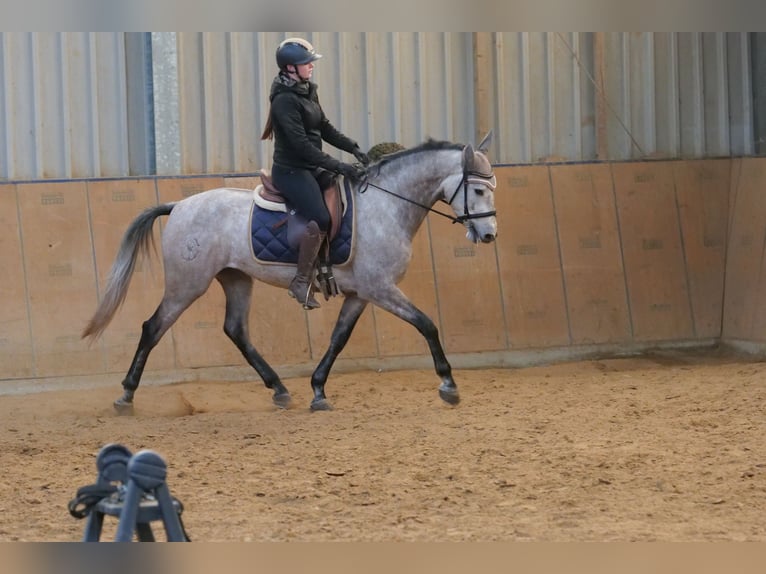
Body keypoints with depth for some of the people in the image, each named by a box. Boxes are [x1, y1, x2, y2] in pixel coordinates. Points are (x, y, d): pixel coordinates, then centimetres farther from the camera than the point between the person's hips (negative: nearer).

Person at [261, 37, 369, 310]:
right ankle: (301, 282, -17)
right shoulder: (284, 100, -18)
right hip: (291, 171, -10)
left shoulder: (308, 92, 10)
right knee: (320, 219, -25)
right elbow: (301, 144, -23)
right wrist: (339, 167, -25)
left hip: (311, 168, 10)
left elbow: (325, 129, 15)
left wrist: (353, 148, 0)